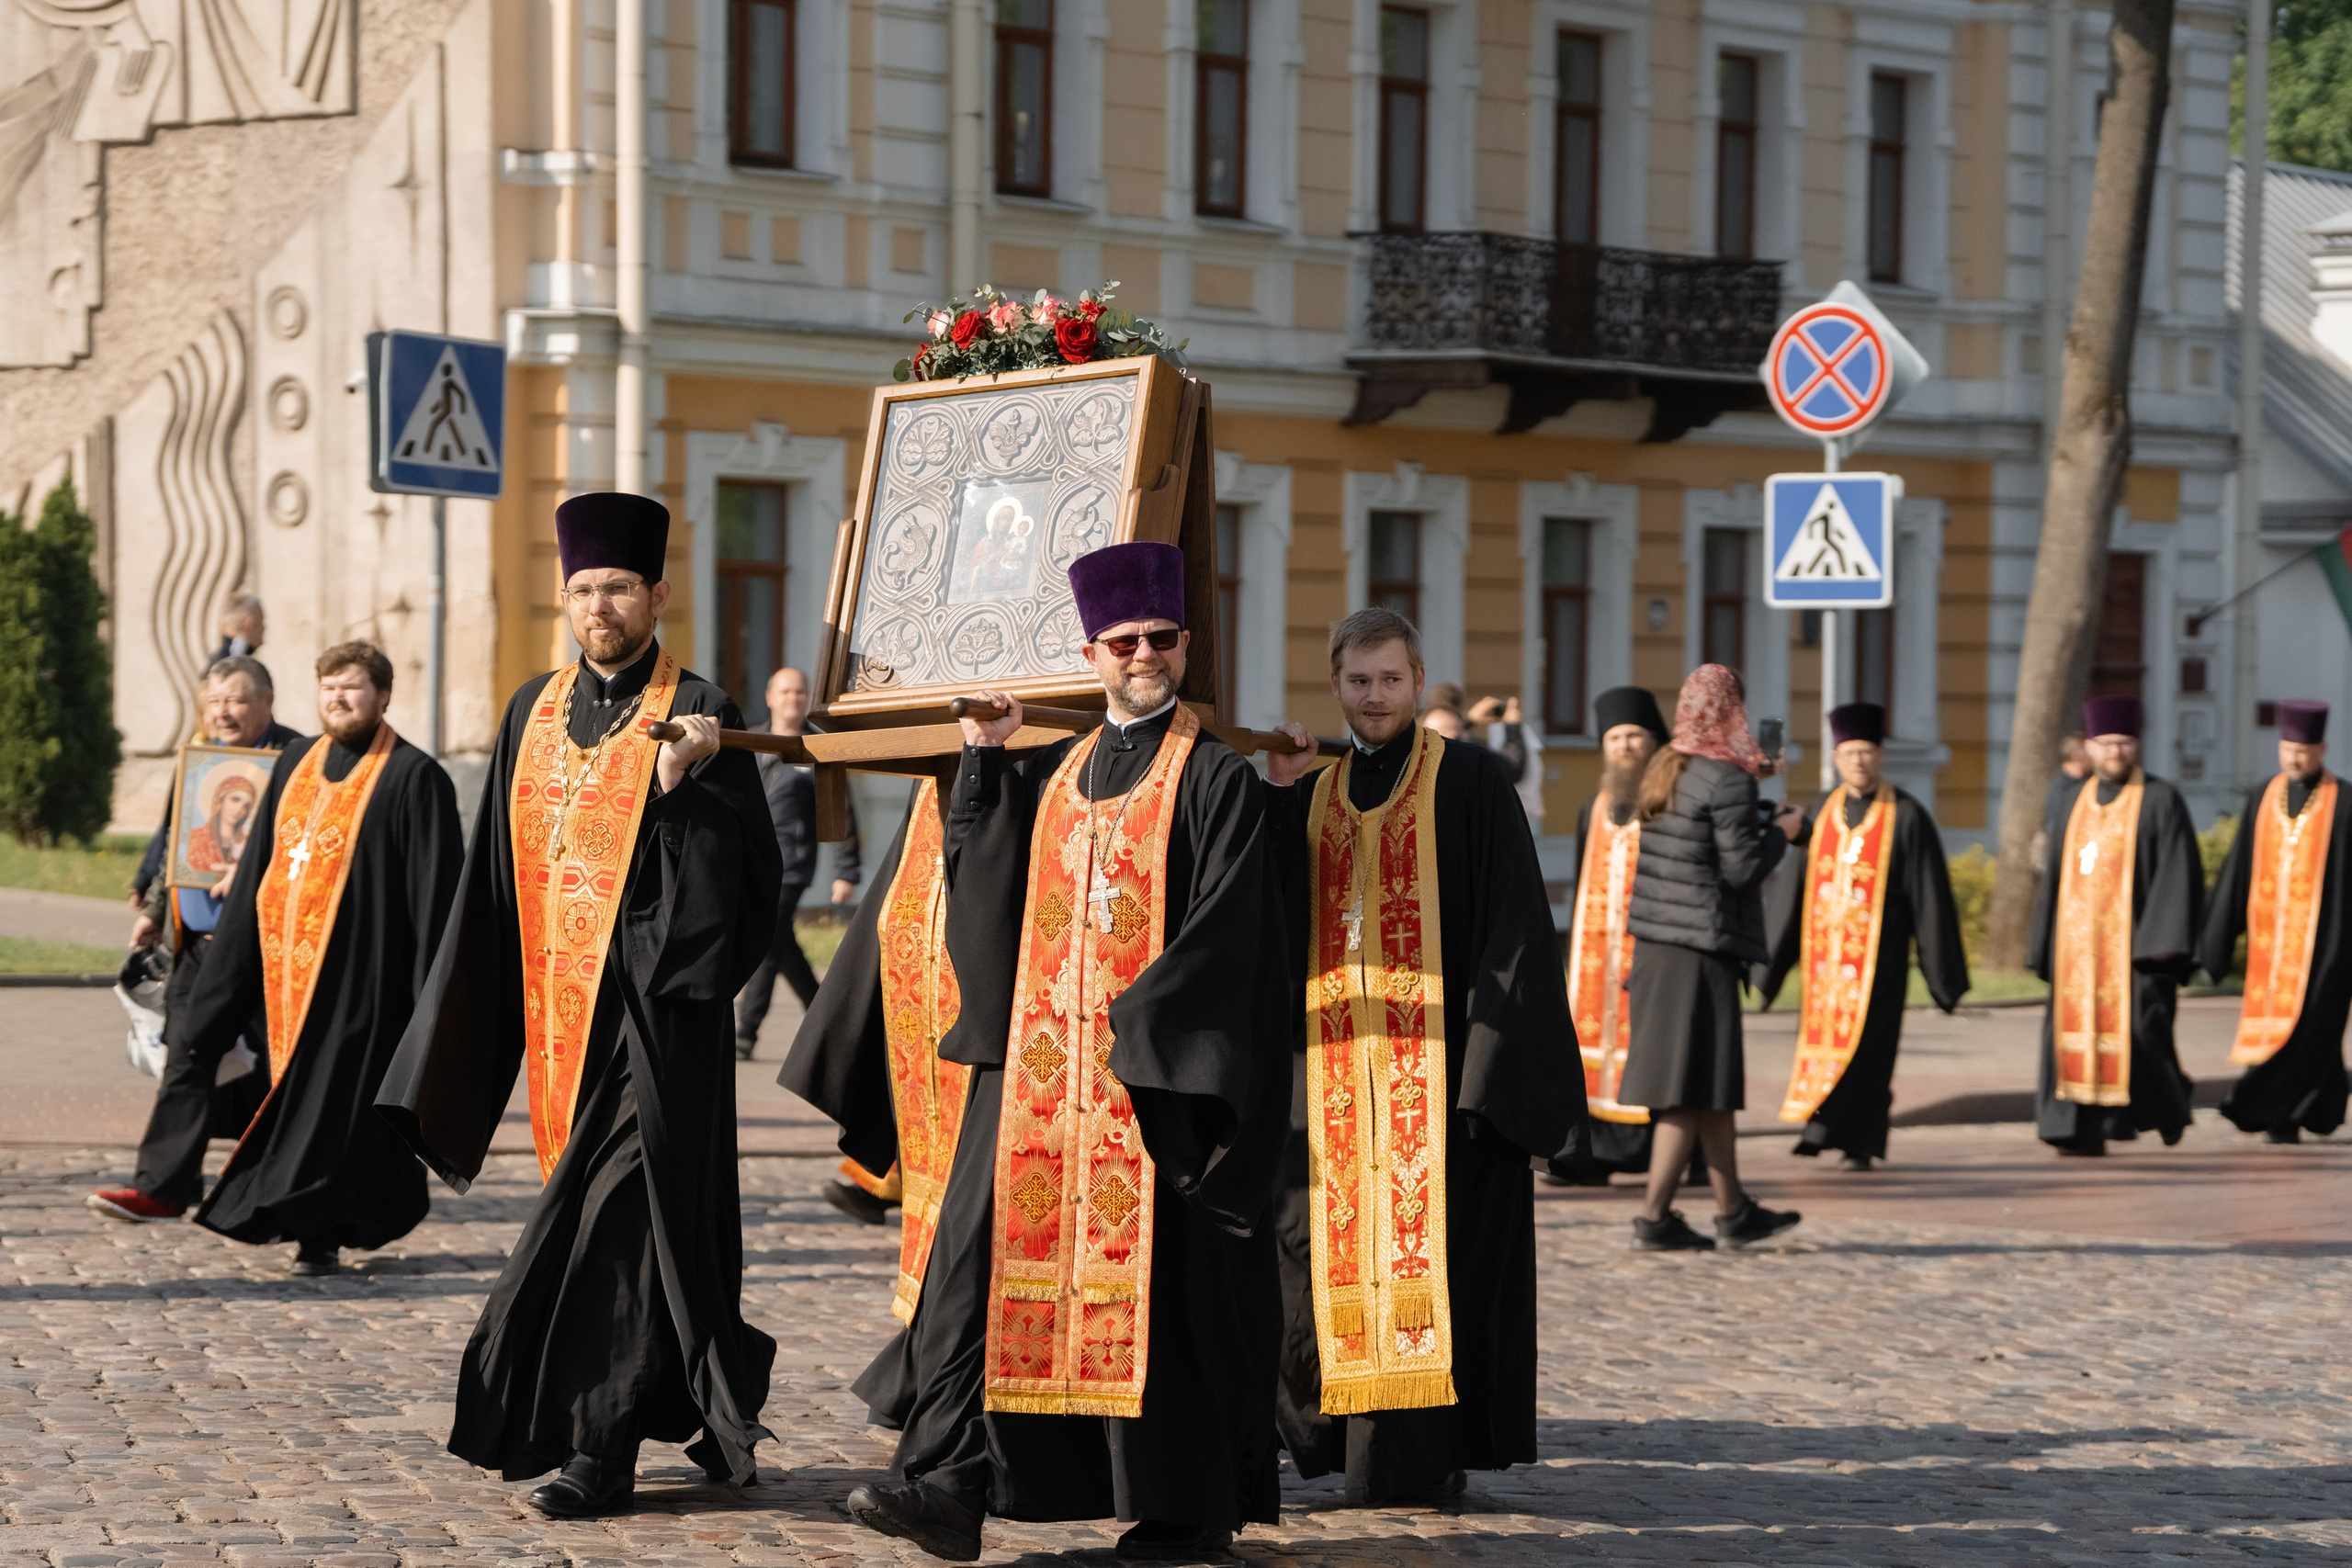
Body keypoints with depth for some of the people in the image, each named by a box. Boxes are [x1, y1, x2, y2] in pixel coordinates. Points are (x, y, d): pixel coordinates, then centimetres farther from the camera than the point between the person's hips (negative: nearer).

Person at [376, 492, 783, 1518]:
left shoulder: (696, 714, -4)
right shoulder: (536, 712, 12)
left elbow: (746, 870, -11)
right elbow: (500, 876, 16)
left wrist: (683, 784, -26)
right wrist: (463, 1032, 14)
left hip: (652, 1005, -6)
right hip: (560, 1005, 6)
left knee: (621, 1212, -8)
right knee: (652, 1216, 11)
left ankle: (598, 1447, -4)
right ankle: (713, 1410, 25)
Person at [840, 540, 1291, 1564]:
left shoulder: (1216, 779, 0)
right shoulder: (1050, 773, 17)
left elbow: (1220, 930, -8)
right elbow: (979, 884, 12)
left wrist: (1133, 1019, -15)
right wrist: (983, 759, 7)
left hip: (1158, 1066, -5)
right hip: (1036, 1060, 5)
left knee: (1157, 1277, -2)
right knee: (994, 1250, -4)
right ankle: (948, 1485, -6)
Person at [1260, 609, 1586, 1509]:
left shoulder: (1469, 781, 0)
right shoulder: (1312, 795, 15)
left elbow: (1511, 924, -6)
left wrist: (1487, 1060, -14)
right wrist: (1276, 795, -4)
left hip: (1435, 1062, -5)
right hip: (1333, 1064, 5)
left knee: (1429, 1246, -5)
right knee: (1339, 1251, 4)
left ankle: (1427, 1453, 0)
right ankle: (1366, 1450, 13)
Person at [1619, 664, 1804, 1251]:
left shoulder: (1665, 769, 10)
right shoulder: (1728, 781, -15)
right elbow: (1742, 867, -16)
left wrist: (1758, 814, 22)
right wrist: (1782, 832, 0)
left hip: (1655, 940, 9)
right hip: (1701, 947, -9)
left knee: (1713, 1083, 16)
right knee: (1695, 1087, -3)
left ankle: (1734, 1211, 24)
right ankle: (1654, 1216, -3)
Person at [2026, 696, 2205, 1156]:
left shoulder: (2160, 801, -1)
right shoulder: (2071, 802, 13)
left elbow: (2177, 873, -8)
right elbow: (2055, 875, 16)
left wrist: (2164, 941, -17)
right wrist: (2045, 944, 12)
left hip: (2134, 936, -4)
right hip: (2078, 938, 5)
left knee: (2138, 1027, -9)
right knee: (2075, 1029, -3)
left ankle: (2170, 1099, 18)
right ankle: (2084, 1130, -2)